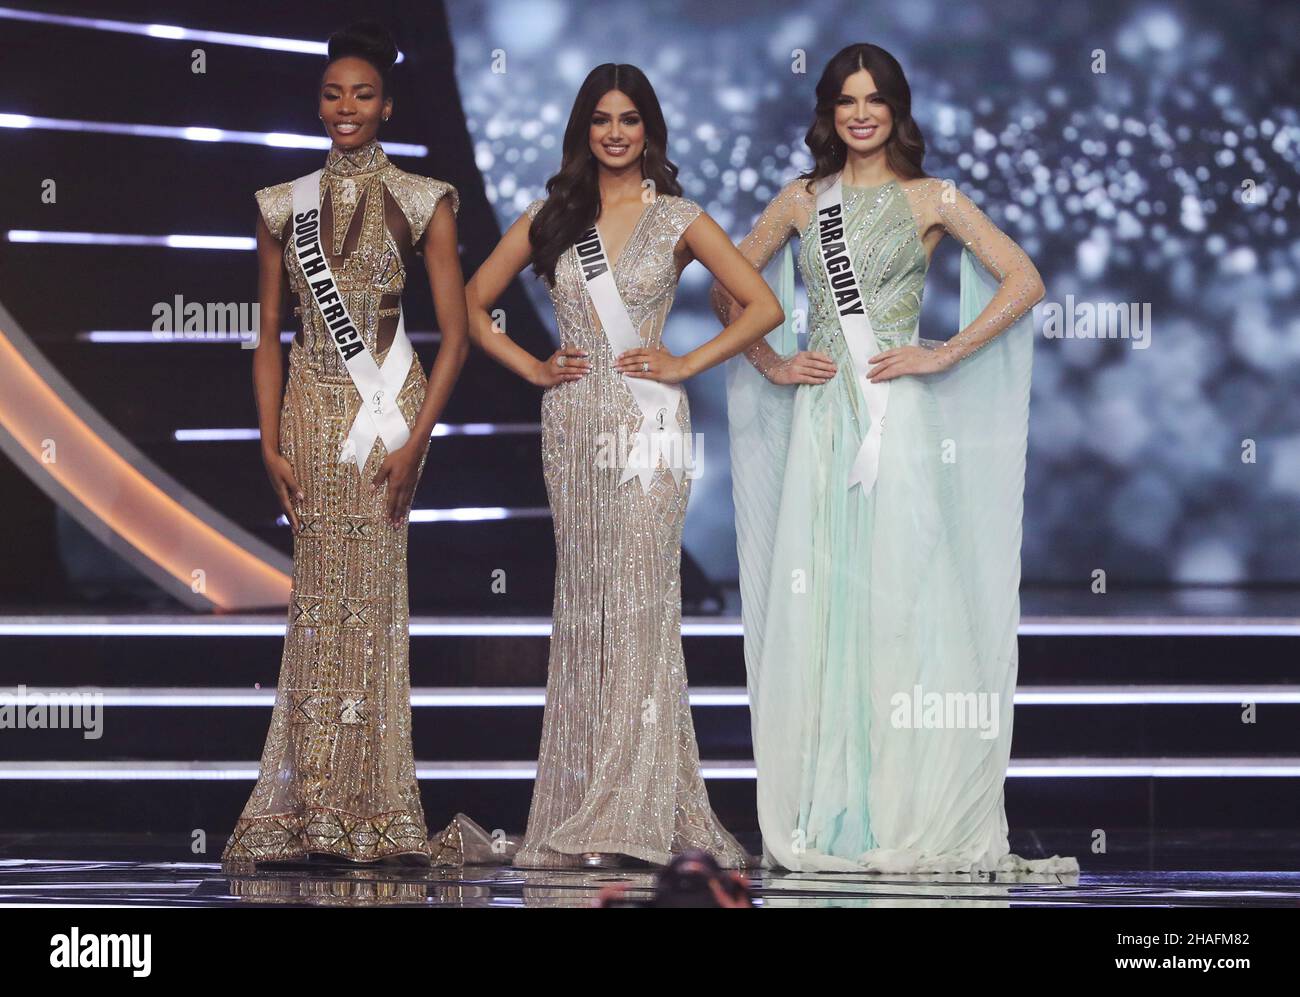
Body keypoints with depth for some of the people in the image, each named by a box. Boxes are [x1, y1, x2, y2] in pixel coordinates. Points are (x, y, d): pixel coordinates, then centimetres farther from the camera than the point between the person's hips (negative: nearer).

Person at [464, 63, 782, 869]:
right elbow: (475, 304, 16)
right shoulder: (551, 219, 10)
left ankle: (632, 811, -8)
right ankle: (580, 809, 7)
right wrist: (531, 367, 5)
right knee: (583, 601, 4)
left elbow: (762, 305, 2)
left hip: (649, 419, -3)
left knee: (639, 599, -8)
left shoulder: (678, 220, 3)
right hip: (574, 424, 3)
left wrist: (687, 365, -4)